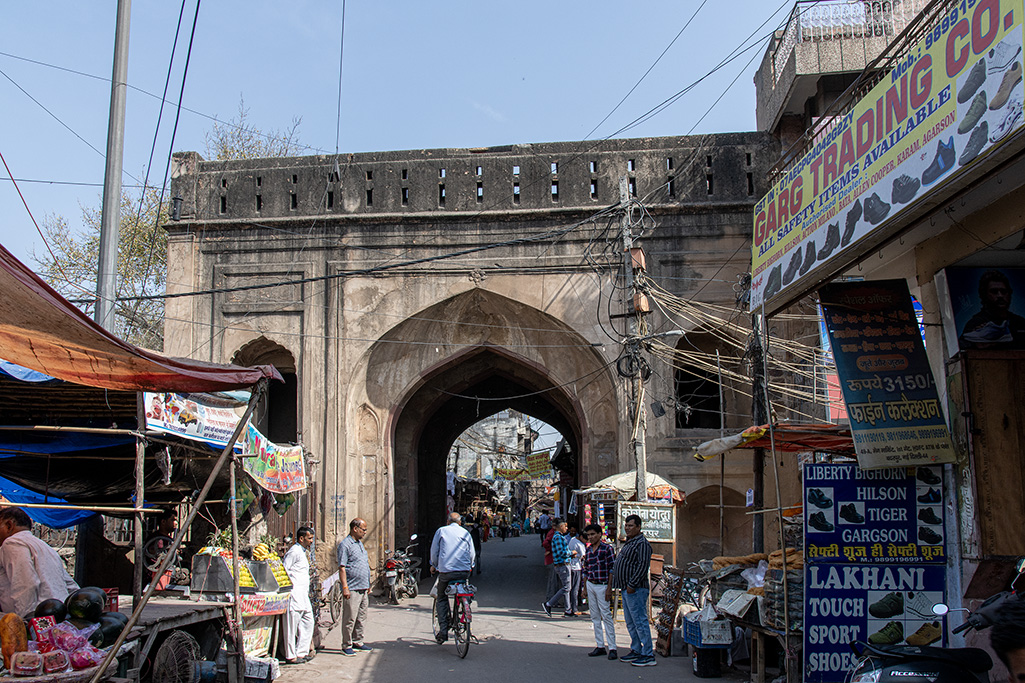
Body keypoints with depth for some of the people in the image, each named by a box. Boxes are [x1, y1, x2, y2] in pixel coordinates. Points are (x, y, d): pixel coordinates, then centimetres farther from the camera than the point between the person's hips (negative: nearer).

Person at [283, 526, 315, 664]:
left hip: (303, 595, 10)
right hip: (295, 594, -10)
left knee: (308, 622, 11)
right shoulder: (294, 551, -11)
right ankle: (290, 656, 0)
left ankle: (302, 652, 17)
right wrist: (290, 586, -15)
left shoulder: (302, 552, 20)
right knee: (292, 625, -4)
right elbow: (284, 570, -16)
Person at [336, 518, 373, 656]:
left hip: (363, 588, 9)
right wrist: (345, 587, -20)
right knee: (350, 619, -4)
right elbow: (342, 568, -14)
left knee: (361, 618, 13)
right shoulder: (345, 545, -10)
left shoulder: (359, 543, 18)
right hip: (352, 589, -9)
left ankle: (358, 642, 22)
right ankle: (346, 646, 2)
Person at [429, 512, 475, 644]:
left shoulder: (441, 531, 9)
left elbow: (434, 550, 13)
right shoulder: (465, 533, 14)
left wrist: (434, 565, 28)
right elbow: (472, 553, 17)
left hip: (446, 571, -2)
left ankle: (443, 630, 0)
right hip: (464, 572, 2)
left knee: (441, 599, 11)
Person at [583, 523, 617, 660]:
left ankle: (612, 648, -4)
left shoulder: (607, 548, -8)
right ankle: (600, 646, 14)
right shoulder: (588, 550, 11)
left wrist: (609, 588, -15)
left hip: (602, 586, -7)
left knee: (606, 616, -7)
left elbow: (612, 569, -10)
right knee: (595, 617, 8)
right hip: (590, 585, 7)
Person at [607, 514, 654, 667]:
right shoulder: (629, 543, 18)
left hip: (636, 590, -10)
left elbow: (643, 566, -22)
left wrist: (631, 585, -22)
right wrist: (610, 586, 21)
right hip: (626, 589, 10)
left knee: (640, 621, -8)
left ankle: (648, 655, -4)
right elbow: (617, 566, 24)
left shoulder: (642, 544, -14)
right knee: (630, 623, 15)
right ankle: (636, 650, 24)